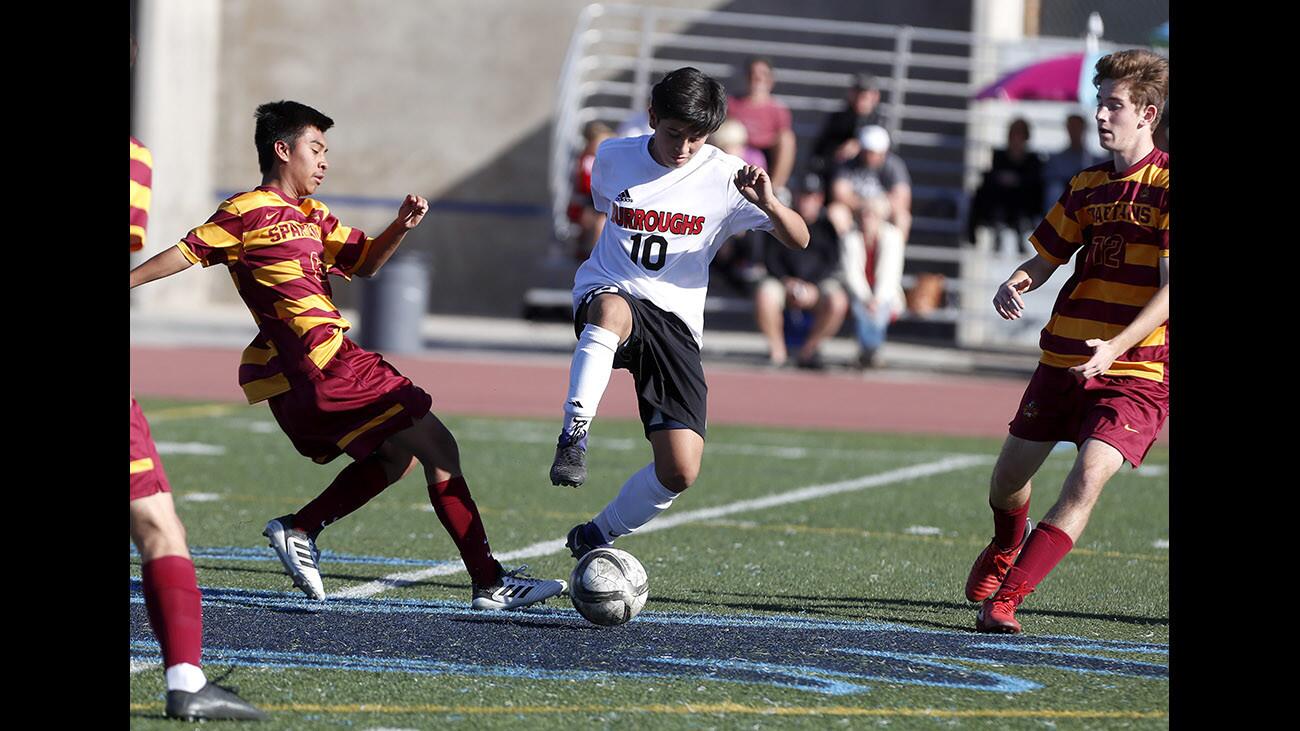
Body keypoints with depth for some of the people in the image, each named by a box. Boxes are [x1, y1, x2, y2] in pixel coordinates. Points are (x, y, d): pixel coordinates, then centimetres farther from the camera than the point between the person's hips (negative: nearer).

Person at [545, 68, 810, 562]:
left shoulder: (726, 177, -3)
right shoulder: (613, 159, 4)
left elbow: (799, 241, -6)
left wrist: (769, 203, -27)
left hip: (676, 322, 1)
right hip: (605, 295, -1)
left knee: (680, 472, -11)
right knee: (613, 312, -43)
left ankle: (598, 536, 15)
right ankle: (574, 435, -46)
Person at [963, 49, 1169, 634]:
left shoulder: (1167, 185, -11)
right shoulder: (1088, 186, 9)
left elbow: (1170, 290, -16)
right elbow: (1043, 260, 16)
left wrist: (1114, 348, -27)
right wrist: (1014, 284, -8)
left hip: (1137, 370, -6)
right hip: (1064, 359, 6)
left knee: (1089, 476, -23)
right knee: (1009, 476, 12)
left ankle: (1004, 601, -22)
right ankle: (1006, 548, 47)